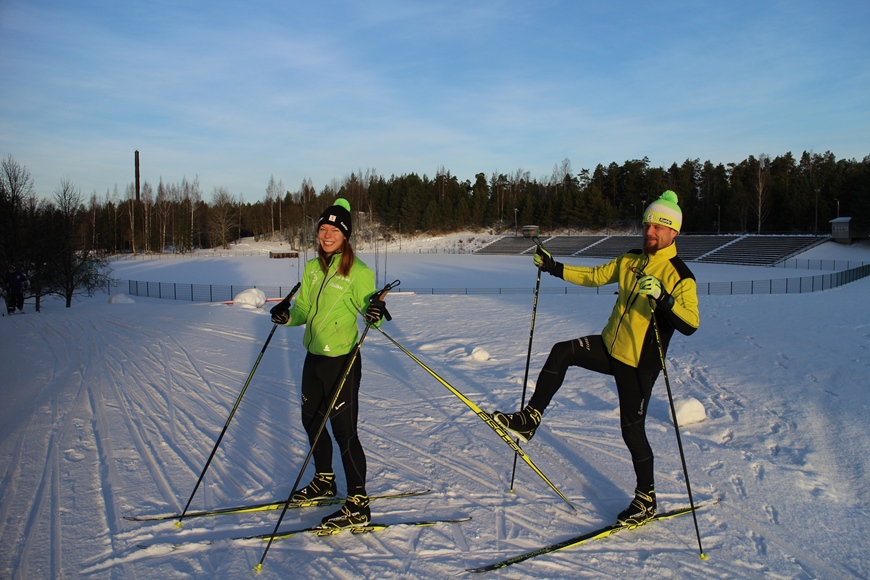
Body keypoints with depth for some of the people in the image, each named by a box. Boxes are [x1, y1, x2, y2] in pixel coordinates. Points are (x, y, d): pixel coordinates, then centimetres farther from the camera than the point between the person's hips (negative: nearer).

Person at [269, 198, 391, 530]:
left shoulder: (358, 272, -14)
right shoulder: (312, 268, 7)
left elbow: (370, 315, -15)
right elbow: (304, 310, 13)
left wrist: (376, 314, -37)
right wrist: (287, 317, -7)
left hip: (341, 361, -8)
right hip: (313, 356, 8)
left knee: (343, 430, -4)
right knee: (312, 420, 20)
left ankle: (358, 505, 7)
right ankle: (324, 481, 41)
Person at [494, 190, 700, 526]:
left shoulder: (679, 276, -16)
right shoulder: (630, 260, 5)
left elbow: (690, 325, -27)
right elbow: (594, 276, 15)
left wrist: (664, 299, -43)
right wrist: (554, 268, 7)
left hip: (639, 364, -6)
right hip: (610, 347, 6)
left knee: (632, 430, -1)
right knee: (561, 352, -12)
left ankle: (646, 500, 19)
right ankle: (529, 420, -2)